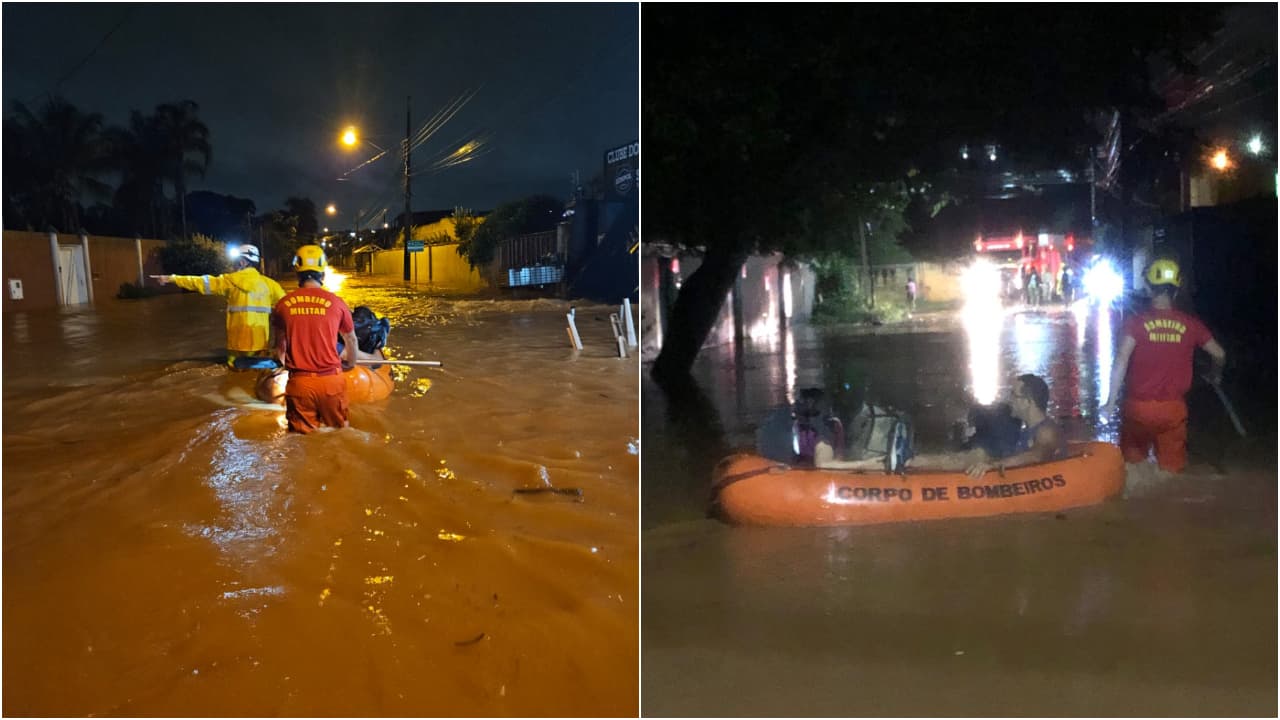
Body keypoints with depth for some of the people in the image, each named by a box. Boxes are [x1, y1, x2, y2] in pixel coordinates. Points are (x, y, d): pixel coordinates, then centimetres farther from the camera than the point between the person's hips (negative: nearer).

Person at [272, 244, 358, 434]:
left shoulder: (283, 304, -1)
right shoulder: (336, 302, -5)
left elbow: (280, 345, 11)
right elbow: (351, 340, 11)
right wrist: (350, 363, 32)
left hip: (299, 382, 1)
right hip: (331, 381, -1)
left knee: (303, 436, 12)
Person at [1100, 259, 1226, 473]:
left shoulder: (1137, 322, -8)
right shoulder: (1190, 324, 0)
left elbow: (1121, 361, -18)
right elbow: (1219, 354, 11)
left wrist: (1110, 403, -13)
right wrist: (1215, 375, 34)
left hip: (1139, 407, -1)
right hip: (1173, 409, 2)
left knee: (1132, 467, 14)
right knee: (1172, 469, 10)